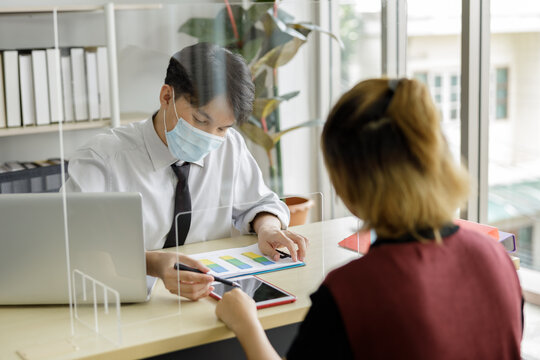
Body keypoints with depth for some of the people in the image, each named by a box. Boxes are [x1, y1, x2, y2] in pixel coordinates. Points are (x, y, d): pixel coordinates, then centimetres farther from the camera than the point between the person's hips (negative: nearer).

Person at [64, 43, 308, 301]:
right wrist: (151, 263, -43)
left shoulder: (230, 146, 4)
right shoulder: (101, 160, -13)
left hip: (209, 299, 4)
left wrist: (267, 228, -6)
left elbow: (257, 204, 19)